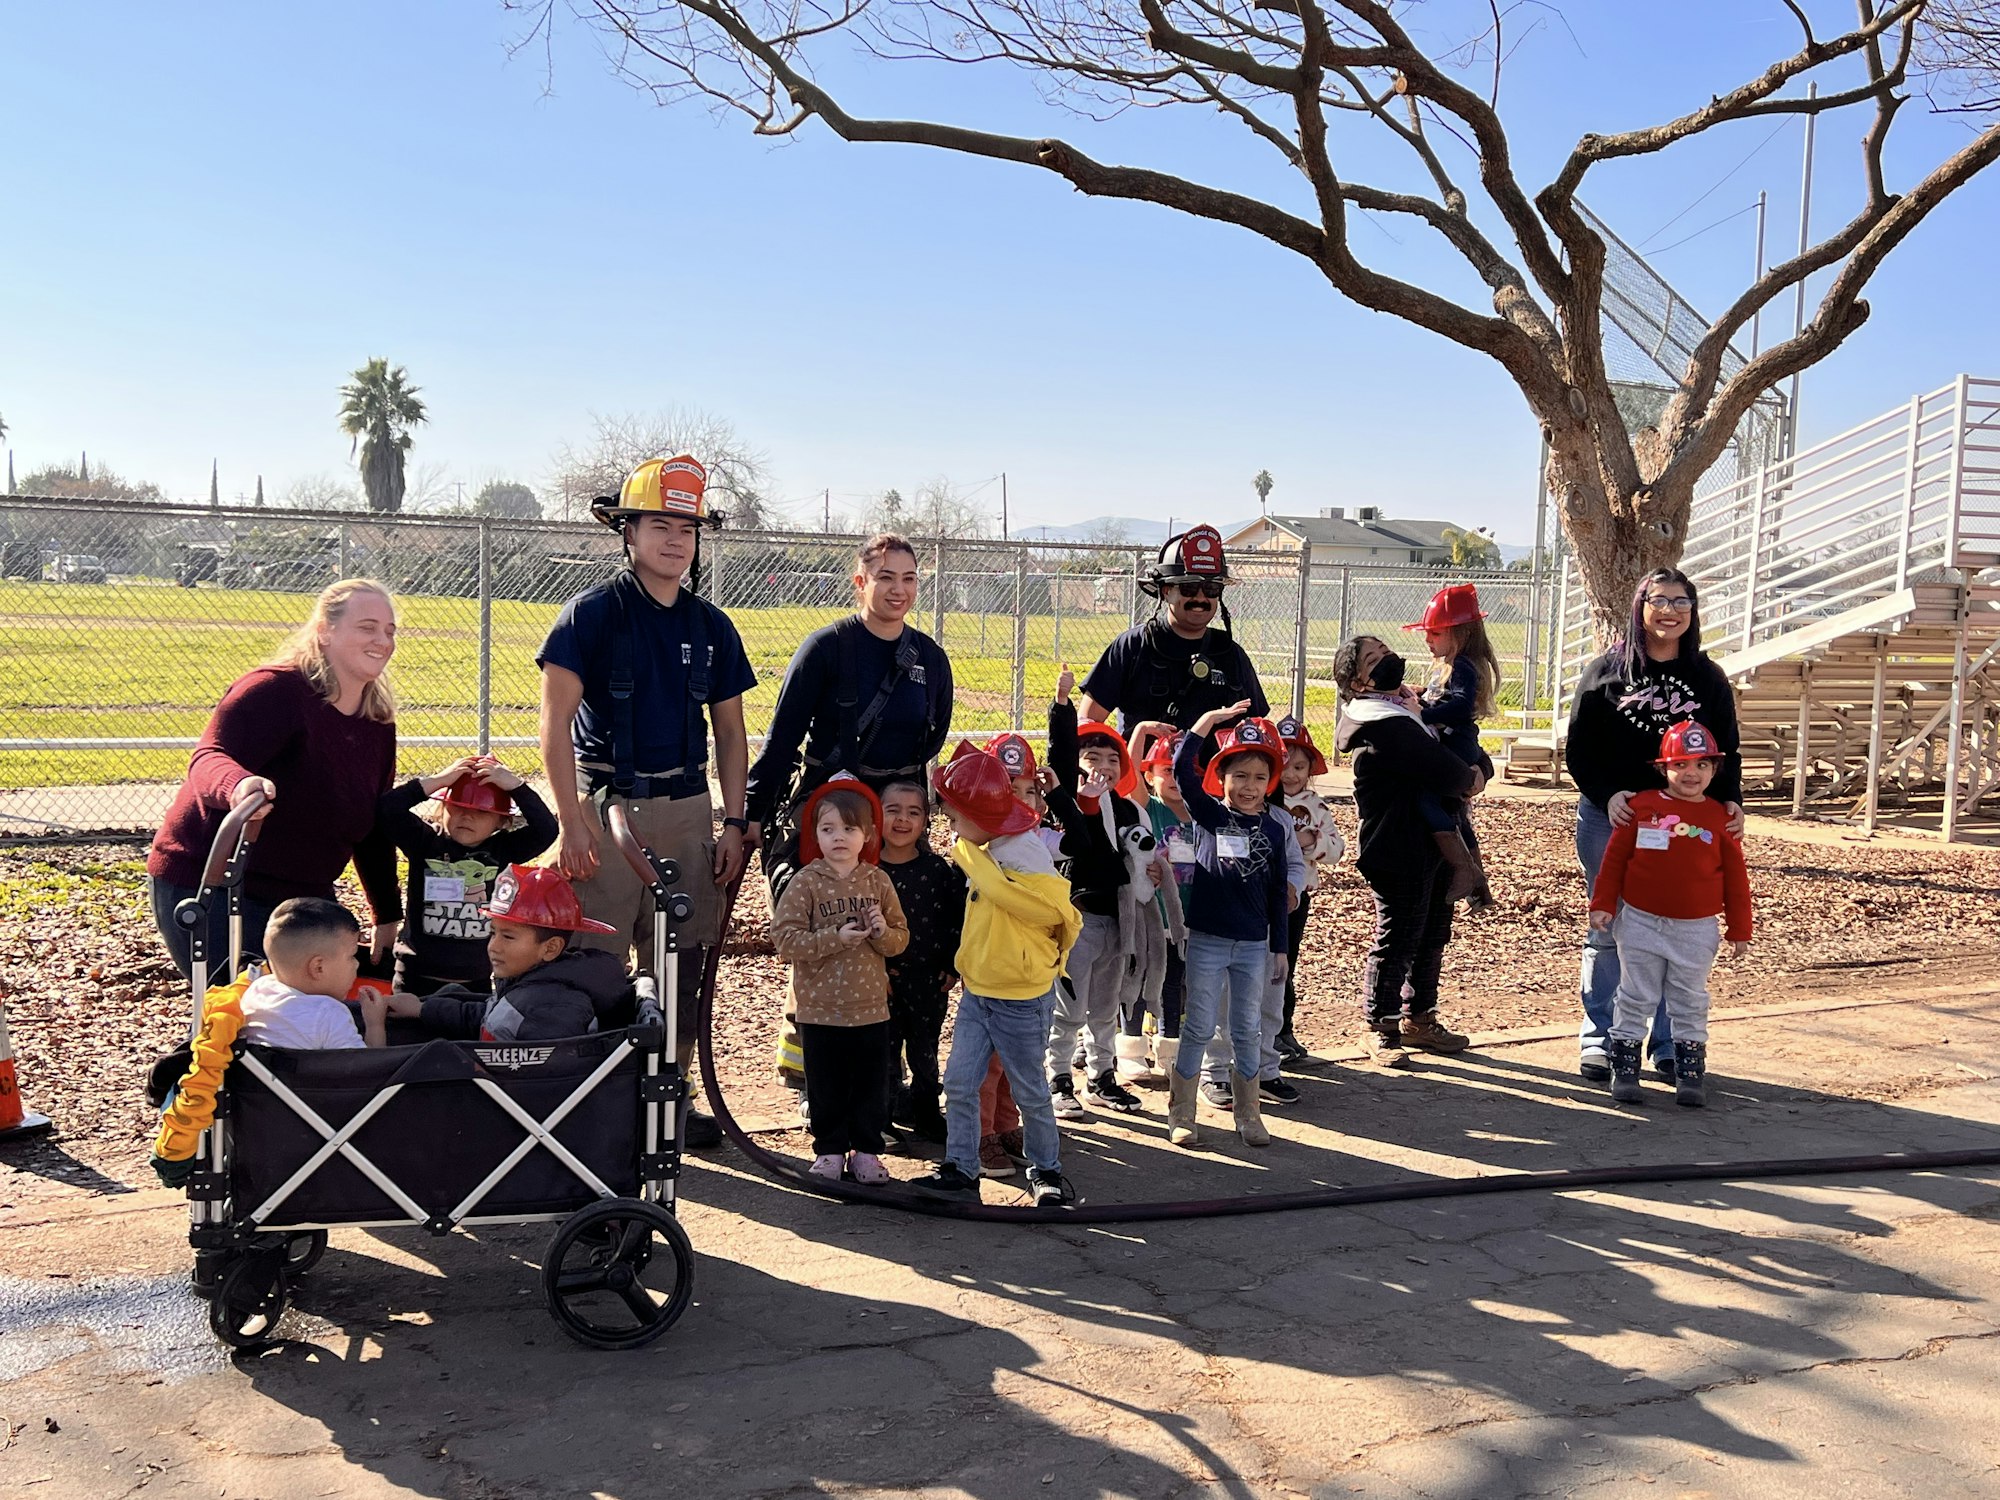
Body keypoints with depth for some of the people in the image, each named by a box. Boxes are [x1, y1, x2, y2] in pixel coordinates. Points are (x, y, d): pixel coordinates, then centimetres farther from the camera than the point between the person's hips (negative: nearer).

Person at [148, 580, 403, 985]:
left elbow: (372, 830, 14)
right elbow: (207, 759, -32)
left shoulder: (378, 723, 6)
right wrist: (237, 785, -56)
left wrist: (387, 916, 17)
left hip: (301, 895, 8)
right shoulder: (275, 690, -18)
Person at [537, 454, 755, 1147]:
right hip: (606, 805, -4)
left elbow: (730, 732, 14)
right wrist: (572, 822, -15)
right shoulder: (592, 613, -4)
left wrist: (733, 824, 6)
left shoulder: (711, 626, 10)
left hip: (687, 810, 5)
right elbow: (555, 722, -9)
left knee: (679, 965, 9)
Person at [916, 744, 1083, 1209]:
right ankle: (961, 1170, 14)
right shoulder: (985, 852, 6)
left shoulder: (1025, 855, -21)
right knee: (959, 1083, 4)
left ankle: (1046, 1170, 26)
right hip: (977, 991, 8)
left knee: (1030, 1092, 9)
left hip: (1020, 1000, -8)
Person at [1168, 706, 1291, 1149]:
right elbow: (1182, 769, -17)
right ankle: (1180, 1113, 14)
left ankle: (1248, 1113, 22)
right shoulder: (1210, 814, -3)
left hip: (1253, 945, 2)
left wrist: (1279, 947, 8)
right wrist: (1209, 720, -20)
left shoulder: (1274, 829, 4)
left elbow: (1277, 893, 8)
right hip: (1207, 939, -2)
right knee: (1198, 1028, 4)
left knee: (1248, 1031, 11)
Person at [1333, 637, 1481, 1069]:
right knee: (1397, 939, -1)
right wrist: (1470, 780, -5)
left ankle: (1419, 1018, 30)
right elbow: (1438, 769, -24)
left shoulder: (1408, 705, 14)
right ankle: (1381, 1029, 12)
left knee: (1432, 935, 17)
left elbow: (1461, 746, 17)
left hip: (1433, 844, 10)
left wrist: (1476, 771, -3)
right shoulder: (1381, 724, -19)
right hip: (1398, 851, -10)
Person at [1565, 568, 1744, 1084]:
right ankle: (1599, 1040, 13)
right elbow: (1578, 747, 0)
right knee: (1608, 932, 4)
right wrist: (1607, 794, -14)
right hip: (1609, 819, -1)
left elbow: (1727, 751, 10)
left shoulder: (1708, 678, 9)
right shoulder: (1606, 671, 3)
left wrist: (1730, 800, -8)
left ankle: (1670, 1046, 13)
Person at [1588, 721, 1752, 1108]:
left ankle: (1690, 1072, 18)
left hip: (1696, 929, 1)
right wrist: (1603, 904, -3)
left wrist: (1739, 930, 2)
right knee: (1636, 999, 7)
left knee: (1690, 1003, 10)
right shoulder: (1641, 807, -4)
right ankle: (1624, 1068, 15)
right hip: (1641, 923, -1)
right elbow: (1615, 858, 0)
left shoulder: (1720, 817, -1)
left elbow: (1735, 875, 3)